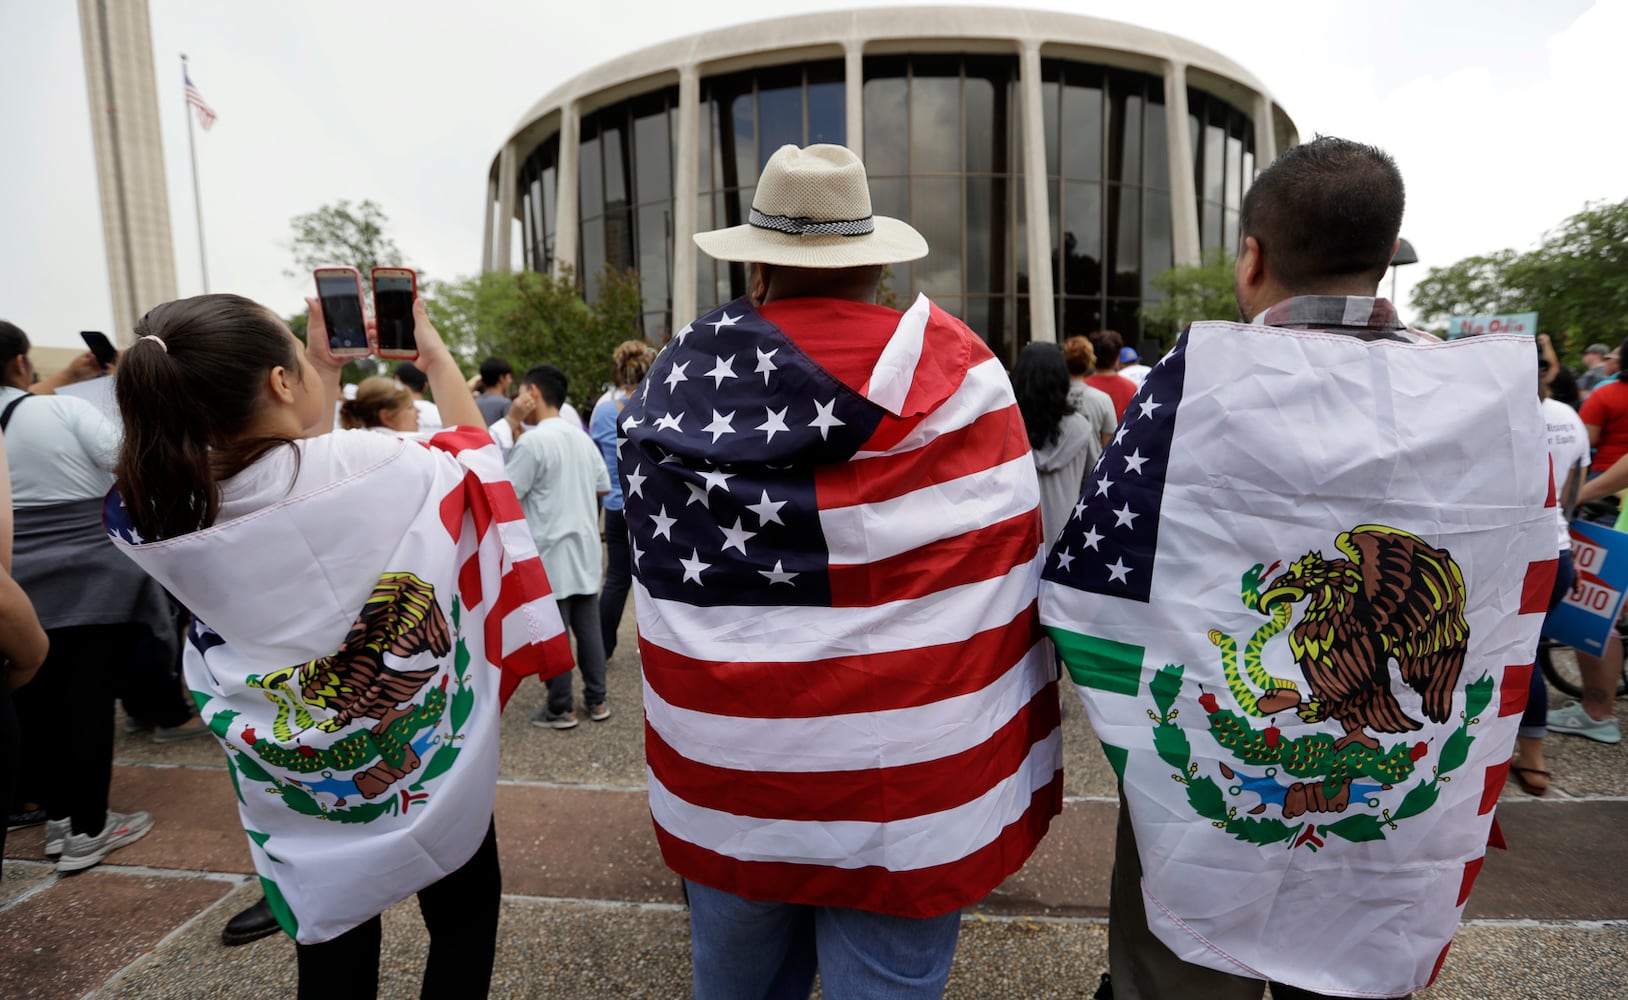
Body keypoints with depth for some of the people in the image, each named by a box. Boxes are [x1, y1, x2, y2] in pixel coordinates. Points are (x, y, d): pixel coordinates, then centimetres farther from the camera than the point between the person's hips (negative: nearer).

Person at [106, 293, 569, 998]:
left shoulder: (156, 515, -13)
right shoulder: (375, 464, -26)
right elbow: (471, 447, -2)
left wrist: (326, 377, 11)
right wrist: (435, 352, 9)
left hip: (294, 785, 4)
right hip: (425, 758, -3)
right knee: (465, 916, 21)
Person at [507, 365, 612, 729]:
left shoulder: (531, 442, -13)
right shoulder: (582, 438, 9)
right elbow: (603, 487, 16)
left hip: (550, 553, -7)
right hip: (585, 549, 7)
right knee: (588, 628, 12)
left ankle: (560, 709, 13)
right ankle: (596, 700, 20)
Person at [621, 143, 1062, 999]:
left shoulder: (676, 382, -3)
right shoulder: (953, 372, -10)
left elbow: (662, 575, 6)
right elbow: (1004, 573, -6)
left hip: (719, 791, 4)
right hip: (901, 798, -3)